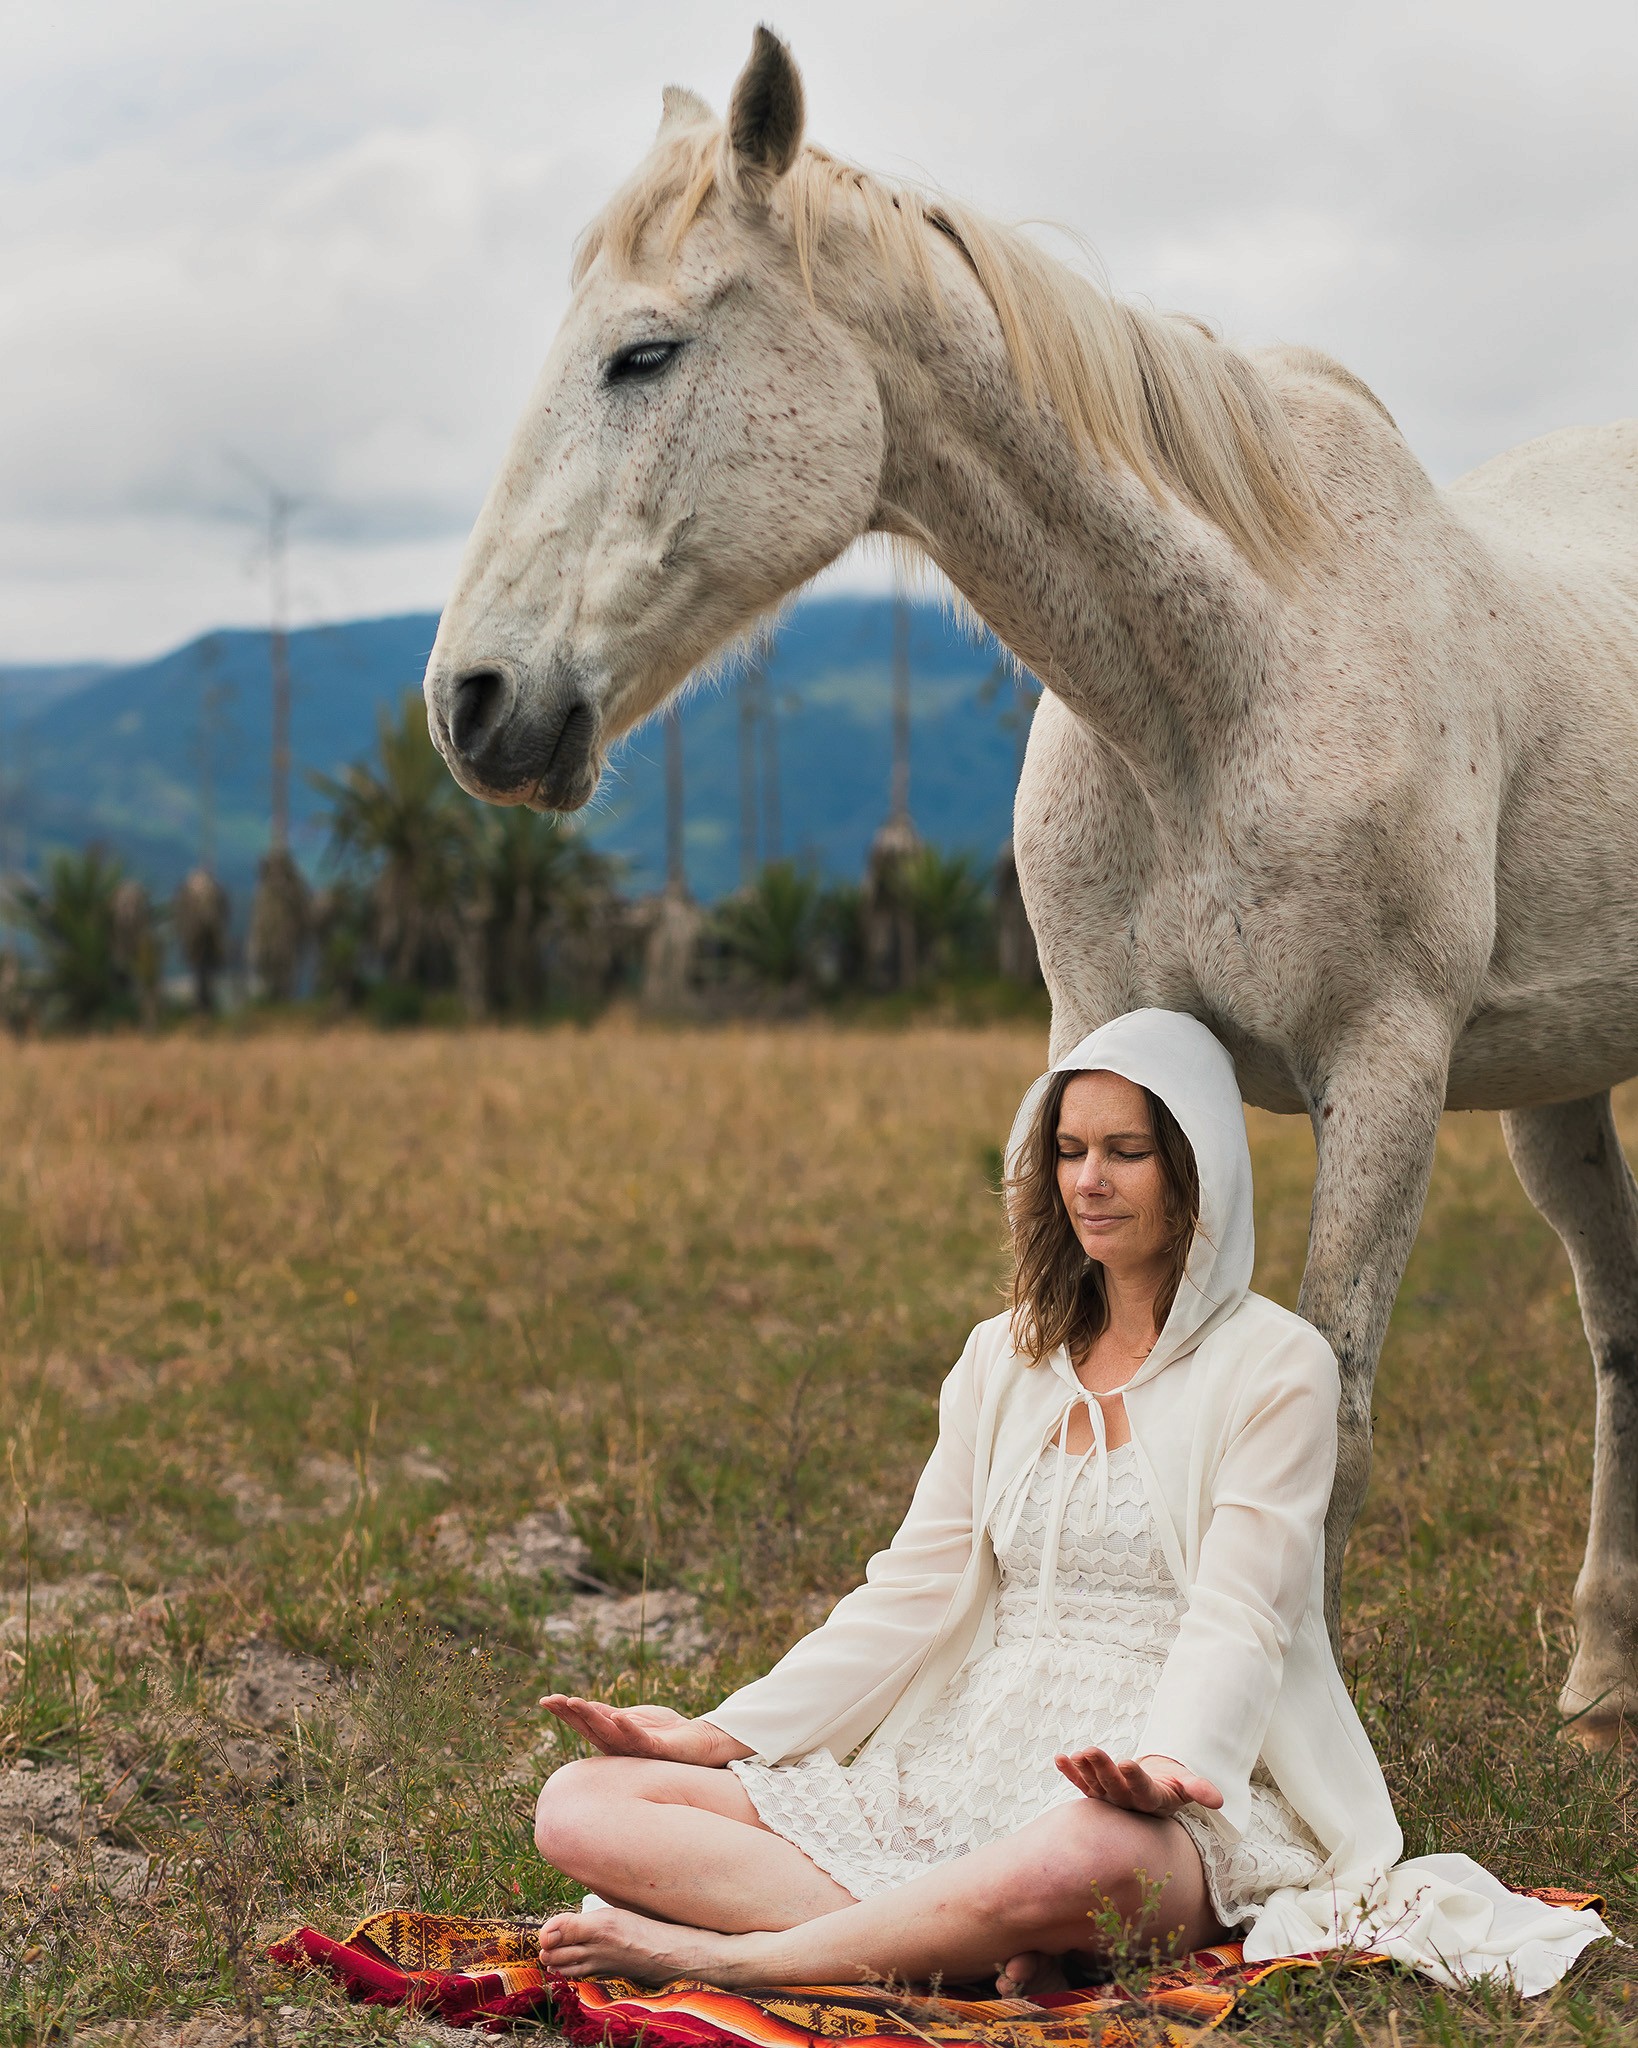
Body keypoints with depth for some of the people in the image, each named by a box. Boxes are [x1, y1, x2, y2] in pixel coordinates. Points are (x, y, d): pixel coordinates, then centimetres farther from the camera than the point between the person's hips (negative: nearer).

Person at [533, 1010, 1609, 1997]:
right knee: (582, 1805, -13)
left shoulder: (1274, 1366, 0)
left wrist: (1169, 1764, -32)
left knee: (1077, 1860, -46)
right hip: (964, 1781, 6)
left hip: (1167, 1804, -6)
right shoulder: (1006, 1357, 18)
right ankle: (977, 1944, -30)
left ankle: (724, 1953, -28)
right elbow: (914, 1589, 15)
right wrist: (720, 1733, 4)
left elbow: (1237, 1621, -10)